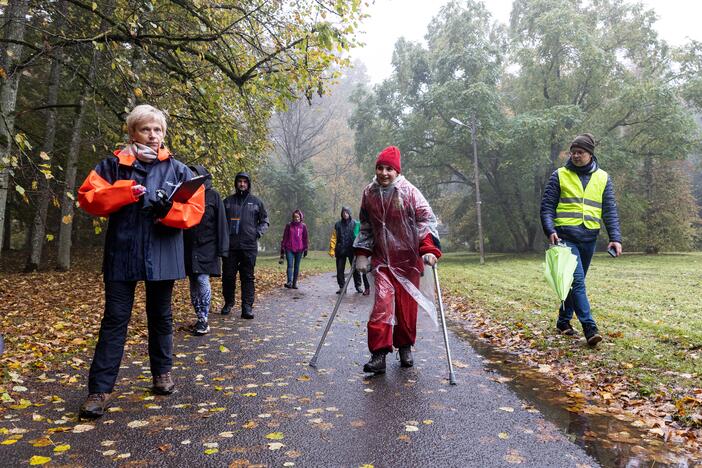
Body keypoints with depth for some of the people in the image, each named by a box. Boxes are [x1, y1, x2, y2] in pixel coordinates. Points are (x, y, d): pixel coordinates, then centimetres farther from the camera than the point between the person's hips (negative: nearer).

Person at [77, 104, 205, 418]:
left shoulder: (177, 169, 4)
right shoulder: (113, 165, 5)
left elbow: (195, 208, -1)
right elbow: (87, 197, -3)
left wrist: (169, 210, -21)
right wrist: (124, 192, -17)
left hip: (163, 255, 1)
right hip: (122, 253, -1)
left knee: (161, 317, 15)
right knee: (115, 320, 0)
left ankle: (162, 373, 32)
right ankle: (100, 389, 7)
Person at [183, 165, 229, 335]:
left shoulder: (213, 196, 0)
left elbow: (221, 222, -3)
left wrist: (222, 248, -9)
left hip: (207, 246, -4)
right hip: (189, 246, 5)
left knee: (202, 279, -13)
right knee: (193, 282, 7)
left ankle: (204, 320, -6)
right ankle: (199, 318, 17)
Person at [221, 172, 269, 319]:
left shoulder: (256, 201, 10)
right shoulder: (228, 201, 11)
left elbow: (264, 221, 15)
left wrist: (258, 232, -1)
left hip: (249, 246, -1)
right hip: (230, 245, 1)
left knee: (248, 277, -1)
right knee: (228, 275, 5)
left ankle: (247, 307, 0)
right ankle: (228, 303, 21)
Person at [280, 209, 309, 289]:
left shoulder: (303, 226, 4)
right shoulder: (289, 225, 2)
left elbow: (305, 238, 9)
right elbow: (285, 237, 5)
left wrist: (305, 249, 7)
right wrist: (282, 248, 2)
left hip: (299, 250, 1)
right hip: (289, 249, -1)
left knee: (297, 266, 5)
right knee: (290, 265, -11)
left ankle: (294, 283, 10)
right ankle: (289, 282, -21)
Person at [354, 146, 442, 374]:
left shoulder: (410, 192, -9)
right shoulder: (369, 193, 3)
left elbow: (427, 219, -14)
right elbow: (365, 226, 14)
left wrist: (429, 248, -27)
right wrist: (362, 253, 7)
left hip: (408, 259, -2)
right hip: (382, 259, 2)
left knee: (407, 304, 6)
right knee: (382, 302, -12)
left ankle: (405, 347, 27)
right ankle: (379, 354, -9)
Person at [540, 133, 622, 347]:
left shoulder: (603, 178, 10)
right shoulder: (559, 176, 3)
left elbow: (610, 210, 9)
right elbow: (547, 206, 1)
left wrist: (615, 238, -1)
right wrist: (550, 231, -13)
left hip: (589, 238, 4)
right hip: (566, 237, -3)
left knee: (576, 281, 12)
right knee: (577, 280, -14)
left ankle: (564, 320, 27)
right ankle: (589, 327, -13)